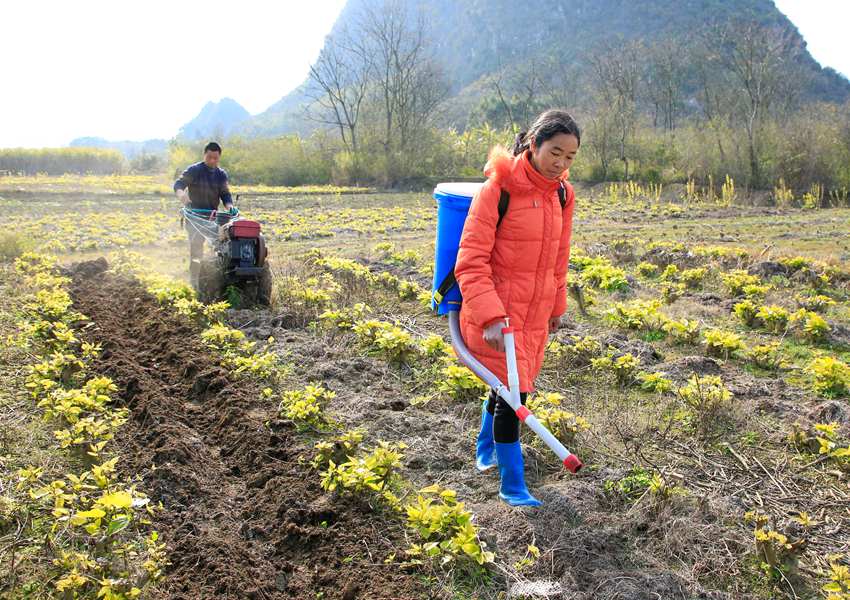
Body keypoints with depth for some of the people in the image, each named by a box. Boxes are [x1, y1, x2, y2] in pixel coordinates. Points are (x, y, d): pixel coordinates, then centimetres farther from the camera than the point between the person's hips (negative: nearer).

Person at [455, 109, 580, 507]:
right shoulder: (499, 188, -17)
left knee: (512, 385, 19)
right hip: (494, 311, -7)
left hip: (535, 312, 7)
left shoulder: (561, 194, 4)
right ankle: (512, 486, 11)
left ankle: (485, 449, 45)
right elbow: (471, 261, -19)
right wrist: (491, 317, -27)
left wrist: (556, 306, 21)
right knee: (513, 390, -7)